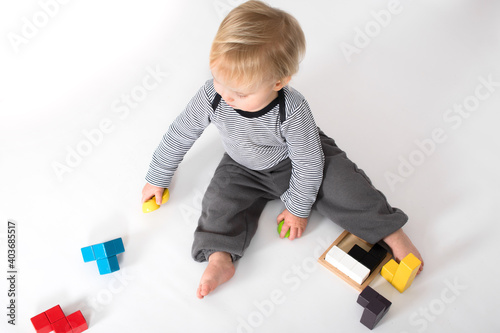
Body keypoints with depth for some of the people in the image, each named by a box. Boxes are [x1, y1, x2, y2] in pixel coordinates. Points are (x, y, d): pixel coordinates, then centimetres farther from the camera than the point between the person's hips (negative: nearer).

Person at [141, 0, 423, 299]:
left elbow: (309, 164, -24)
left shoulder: (293, 111, -38)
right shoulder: (212, 96, -30)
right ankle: (220, 258, -18)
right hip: (244, 169, 3)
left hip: (298, 158, -3)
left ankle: (391, 232, -2)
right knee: (221, 197, -20)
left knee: (342, 185, -17)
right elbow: (179, 135, -13)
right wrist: (158, 178, -2)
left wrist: (298, 208, -14)